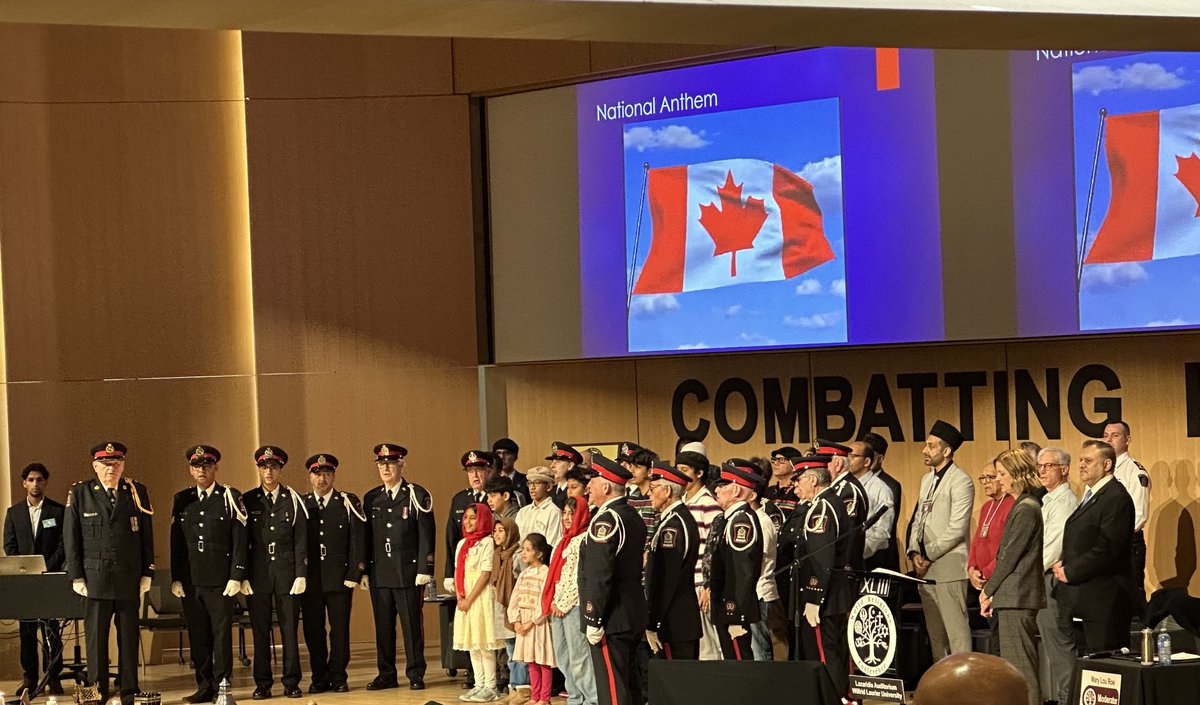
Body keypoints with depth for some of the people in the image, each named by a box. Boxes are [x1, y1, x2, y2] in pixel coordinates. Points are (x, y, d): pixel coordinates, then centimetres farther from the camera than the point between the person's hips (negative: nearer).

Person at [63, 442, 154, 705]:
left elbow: (147, 537, 10)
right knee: (96, 636, 0)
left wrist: (147, 574, 4)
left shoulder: (137, 492, 7)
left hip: (130, 579, 1)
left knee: (129, 636, 5)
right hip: (95, 578, -1)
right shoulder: (79, 493, 4)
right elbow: (70, 538, 4)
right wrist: (76, 576, -2)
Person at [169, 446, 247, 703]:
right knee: (197, 635, 6)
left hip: (220, 580, -3)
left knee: (222, 633, -2)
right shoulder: (181, 500, 11)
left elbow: (240, 541, -2)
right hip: (190, 581, 3)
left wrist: (236, 576, -9)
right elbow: (175, 542, 12)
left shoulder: (230, 498, 1)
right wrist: (175, 578, 5)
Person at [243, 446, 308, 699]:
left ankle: (291, 682, 8)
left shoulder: (293, 500, 5)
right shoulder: (248, 501, 6)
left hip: (287, 573, 0)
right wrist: (242, 577, -1)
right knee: (260, 631, 3)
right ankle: (262, 684, 9)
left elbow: (301, 540, 3)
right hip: (258, 574, 0)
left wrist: (300, 574, -5)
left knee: (290, 629, 1)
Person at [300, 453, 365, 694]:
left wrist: (354, 575, -8)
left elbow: (357, 541, -1)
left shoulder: (349, 503, 2)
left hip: (339, 579, -2)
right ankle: (320, 678, 13)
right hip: (309, 579, 2)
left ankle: (338, 677, 10)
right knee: (313, 631, 4)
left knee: (340, 629, 1)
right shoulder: (300, 505, 8)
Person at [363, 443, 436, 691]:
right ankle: (386, 674, 14)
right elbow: (366, 537, 13)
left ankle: (415, 675, 6)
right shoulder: (371, 499, 12)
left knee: (412, 624, -1)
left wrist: (424, 570, -11)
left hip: (408, 572, -4)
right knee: (383, 626, 7)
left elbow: (426, 535, -4)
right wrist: (364, 571, 7)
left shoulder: (417, 495, -1)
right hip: (379, 574, 4)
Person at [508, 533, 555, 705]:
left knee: (543, 662, -1)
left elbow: (545, 602, -17)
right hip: (524, 623, 7)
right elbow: (514, 598, 8)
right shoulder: (524, 574, 12)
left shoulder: (546, 573, -11)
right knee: (531, 662, 12)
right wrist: (516, 621, -4)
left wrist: (531, 622, -17)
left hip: (539, 622, -7)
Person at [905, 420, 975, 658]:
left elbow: (956, 529, -15)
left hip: (948, 567, -8)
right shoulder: (927, 479, 19)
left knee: (955, 629, -10)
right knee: (934, 632, 10)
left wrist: (929, 556, -12)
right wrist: (914, 552, 3)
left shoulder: (961, 482, -9)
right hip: (926, 568, 8)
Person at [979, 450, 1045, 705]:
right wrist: (991, 592, 13)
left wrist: (988, 590, -6)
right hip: (1013, 597, 10)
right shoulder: (1022, 506, 16)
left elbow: (1011, 556, -16)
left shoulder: (1026, 509, -14)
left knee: (1020, 666, -8)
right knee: (1017, 667, 12)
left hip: (1017, 598, -10)